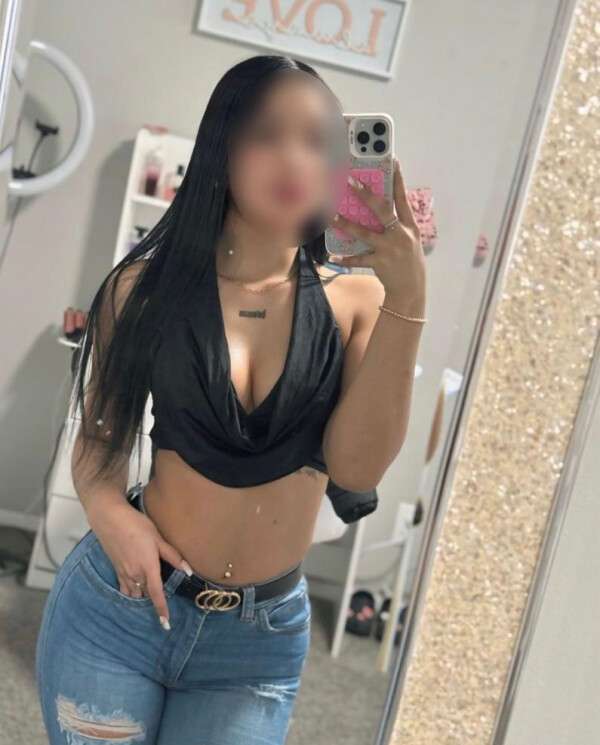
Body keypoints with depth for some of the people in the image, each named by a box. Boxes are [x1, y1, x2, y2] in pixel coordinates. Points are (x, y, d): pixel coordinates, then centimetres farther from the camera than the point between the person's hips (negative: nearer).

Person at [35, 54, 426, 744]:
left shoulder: (353, 298, -5)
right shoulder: (147, 285, -5)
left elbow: (356, 468, -17)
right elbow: (98, 434, 5)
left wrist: (405, 298, -23)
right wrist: (109, 509, -15)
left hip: (261, 638, 1)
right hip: (120, 605, 0)